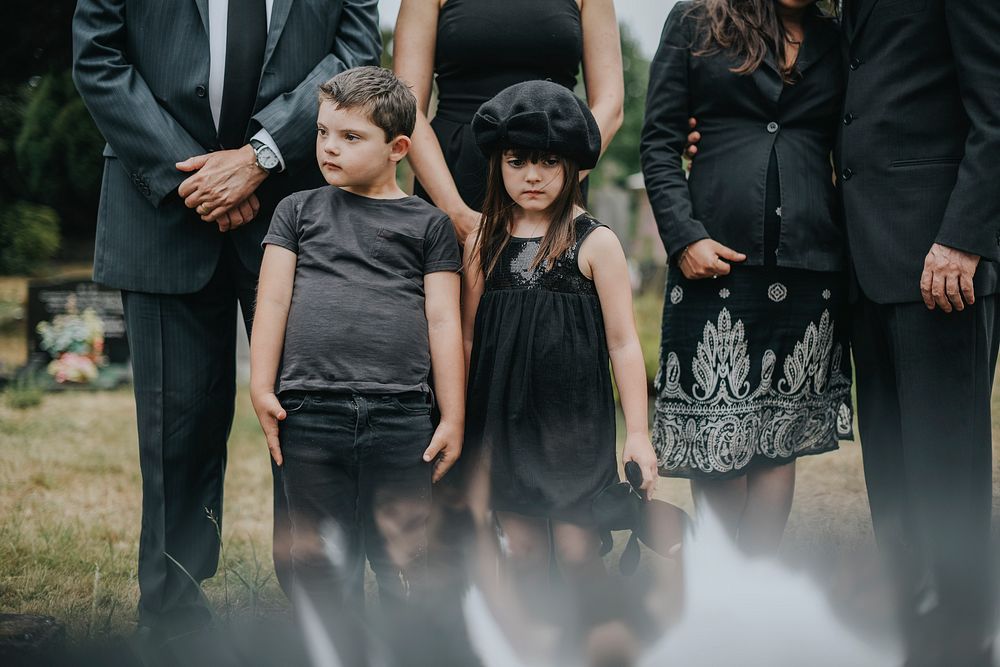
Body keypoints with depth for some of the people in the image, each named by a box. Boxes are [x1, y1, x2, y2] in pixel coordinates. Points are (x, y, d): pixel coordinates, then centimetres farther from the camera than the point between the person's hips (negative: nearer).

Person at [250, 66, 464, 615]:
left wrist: (453, 417, 2)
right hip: (309, 413, 2)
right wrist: (262, 388, -1)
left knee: (411, 557, 0)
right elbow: (272, 299, 9)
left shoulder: (427, 224, 11)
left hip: (401, 414, -1)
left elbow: (443, 321, 7)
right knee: (320, 560, 6)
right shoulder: (299, 210, 15)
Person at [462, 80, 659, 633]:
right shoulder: (483, 243, 5)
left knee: (578, 549, 0)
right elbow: (470, 339, 10)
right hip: (503, 418, 3)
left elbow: (623, 344, -3)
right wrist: (460, 425, 9)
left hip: (574, 417, -3)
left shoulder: (594, 242, -4)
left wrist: (637, 433, -6)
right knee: (522, 551, 9)